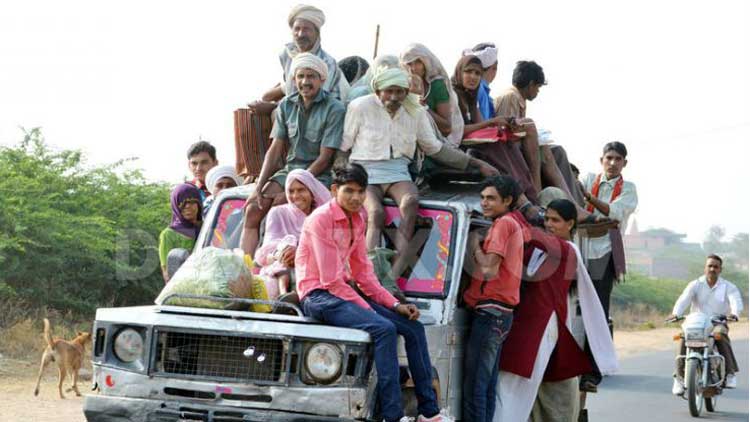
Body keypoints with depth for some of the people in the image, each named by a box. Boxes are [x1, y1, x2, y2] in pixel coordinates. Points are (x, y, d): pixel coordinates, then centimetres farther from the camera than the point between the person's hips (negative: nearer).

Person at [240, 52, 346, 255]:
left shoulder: (334, 109, -8)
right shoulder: (286, 105, 10)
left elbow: (324, 158, -11)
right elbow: (275, 150, 9)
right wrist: (259, 187, -4)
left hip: (319, 176, -5)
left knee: (279, 205, -29)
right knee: (253, 208, -16)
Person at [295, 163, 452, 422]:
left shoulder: (358, 218, 10)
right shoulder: (321, 219, -15)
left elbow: (362, 272, 13)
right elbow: (331, 280, -19)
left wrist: (395, 305, 3)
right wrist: (368, 310, -20)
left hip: (345, 290, 9)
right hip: (318, 295, -9)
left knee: (413, 327, 2)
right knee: (383, 328, -28)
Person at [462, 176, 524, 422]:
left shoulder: (503, 223, -8)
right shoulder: (512, 224, 21)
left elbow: (488, 269, -16)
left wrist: (474, 245, -4)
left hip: (490, 311, -10)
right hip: (499, 313, 10)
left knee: (474, 383, -12)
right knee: (487, 384, 11)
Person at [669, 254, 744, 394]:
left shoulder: (728, 287, 4)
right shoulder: (695, 285, 4)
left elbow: (736, 301, -16)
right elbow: (684, 299, -15)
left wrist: (734, 313, -41)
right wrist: (675, 313, -36)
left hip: (717, 323, -1)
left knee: (721, 335, -35)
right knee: (684, 338, -29)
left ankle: (730, 373, -26)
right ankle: (680, 377, -24)